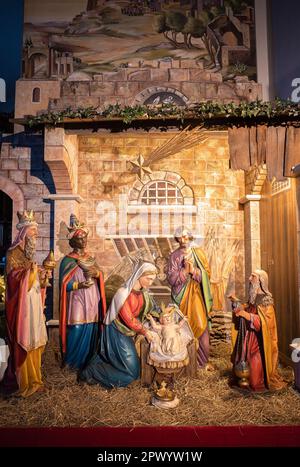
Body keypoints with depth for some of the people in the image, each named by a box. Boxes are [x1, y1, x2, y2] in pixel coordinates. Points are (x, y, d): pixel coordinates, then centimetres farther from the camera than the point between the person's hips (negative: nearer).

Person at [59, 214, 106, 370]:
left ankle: (88, 361, 23)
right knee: (77, 331, -6)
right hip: (77, 303, -5)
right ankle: (73, 362, 12)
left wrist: (97, 273, -7)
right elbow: (64, 284, -9)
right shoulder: (68, 261, -6)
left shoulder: (90, 258, 11)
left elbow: (100, 278, 15)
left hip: (92, 303, 5)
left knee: (91, 331, 9)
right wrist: (80, 284, -22)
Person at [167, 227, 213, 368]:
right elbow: (171, 279, -8)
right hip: (181, 295, -1)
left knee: (201, 326, 0)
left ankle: (202, 359, 15)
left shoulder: (198, 253, 3)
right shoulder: (174, 256, -1)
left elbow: (207, 273, -1)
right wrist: (185, 270, -19)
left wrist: (193, 270, -16)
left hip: (197, 294, 1)